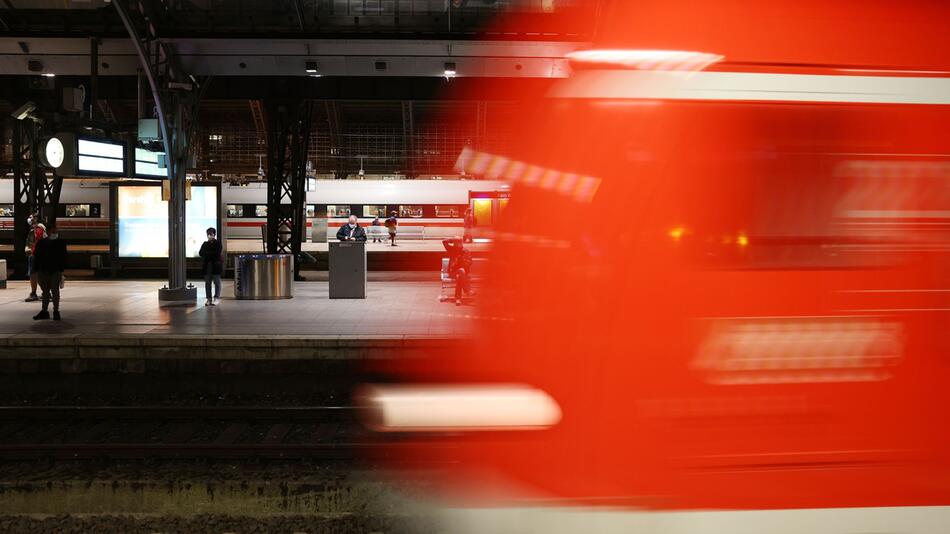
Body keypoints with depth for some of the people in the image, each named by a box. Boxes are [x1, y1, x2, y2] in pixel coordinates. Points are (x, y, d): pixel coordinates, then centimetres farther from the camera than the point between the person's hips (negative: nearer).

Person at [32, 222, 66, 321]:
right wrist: (37, 270, 1)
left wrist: (61, 269, -6)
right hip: (43, 271, 2)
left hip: (56, 271, -2)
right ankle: (44, 311, 14)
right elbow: (36, 257, 7)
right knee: (45, 291, 9)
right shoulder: (41, 243, 7)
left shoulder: (61, 243, 3)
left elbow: (63, 257, 2)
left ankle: (56, 311, 3)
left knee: (55, 290, -3)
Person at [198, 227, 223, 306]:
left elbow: (217, 253, -12)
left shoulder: (218, 243, 1)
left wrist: (207, 253, -5)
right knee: (207, 282, 3)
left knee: (217, 281, -4)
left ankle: (216, 298, -2)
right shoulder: (205, 244, 14)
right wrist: (212, 254, -9)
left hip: (216, 265, -4)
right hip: (207, 265, 4)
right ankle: (208, 299, 4)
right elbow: (200, 253, 2)